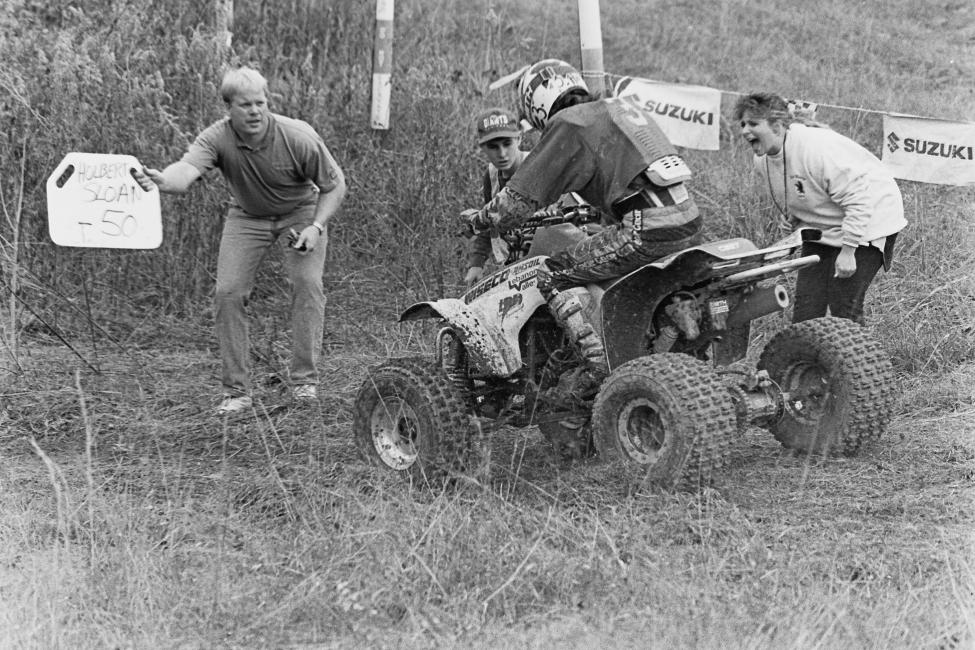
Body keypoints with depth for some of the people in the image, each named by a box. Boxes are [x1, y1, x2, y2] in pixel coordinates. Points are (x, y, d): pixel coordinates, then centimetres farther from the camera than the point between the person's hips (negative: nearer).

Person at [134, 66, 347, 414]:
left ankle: (305, 380, -7)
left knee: (307, 282, -20)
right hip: (246, 216, 1)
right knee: (228, 291, -11)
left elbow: (334, 185, -14)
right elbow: (187, 169, -47)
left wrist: (316, 227, -28)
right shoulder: (217, 138, -28)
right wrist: (162, 180, -71)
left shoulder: (298, 137, -28)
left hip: (301, 212, -1)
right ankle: (236, 390, -1)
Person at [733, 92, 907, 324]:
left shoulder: (817, 148, -30)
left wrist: (848, 251, -29)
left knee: (843, 306, -12)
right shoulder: (762, 160, -4)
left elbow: (858, 200, -29)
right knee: (806, 304, 0)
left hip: (868, 222, -8)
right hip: (822, 231, 8)